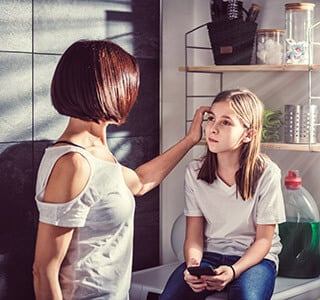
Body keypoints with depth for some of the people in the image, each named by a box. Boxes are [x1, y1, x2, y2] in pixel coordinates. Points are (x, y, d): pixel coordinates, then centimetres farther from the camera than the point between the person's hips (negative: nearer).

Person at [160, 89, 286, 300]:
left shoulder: (266, 173, -11)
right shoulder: (195, 171, 0)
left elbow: (263, 239, -7)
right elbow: (194, 235, 0)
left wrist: (233, 271, -23)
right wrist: (192, 265, -22)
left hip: (255, 258, -2)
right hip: (209, 254, 3)